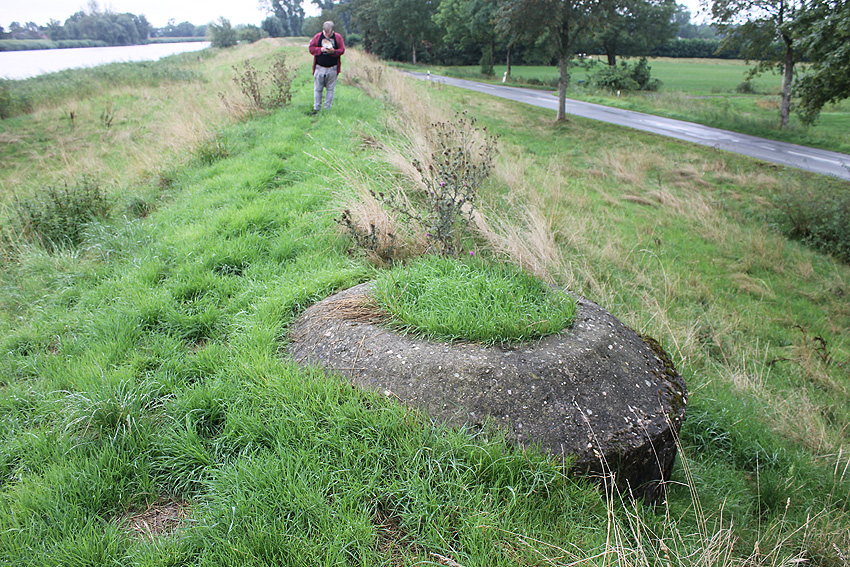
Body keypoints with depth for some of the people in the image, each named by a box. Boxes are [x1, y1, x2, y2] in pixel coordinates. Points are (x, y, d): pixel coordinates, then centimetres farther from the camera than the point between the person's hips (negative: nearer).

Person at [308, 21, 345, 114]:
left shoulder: (338, 37, 2)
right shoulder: (318, 36, 3)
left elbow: (342, 50, 0)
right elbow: (311, 48, 3)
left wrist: (333, 51, -19)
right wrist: (320, 49, -15)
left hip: (332, 68, 0)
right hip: (319, 67, 0)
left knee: (330, 89, 5)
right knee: (317, 89, 3)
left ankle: (327, 108, 13)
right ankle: (316, 108, 11)